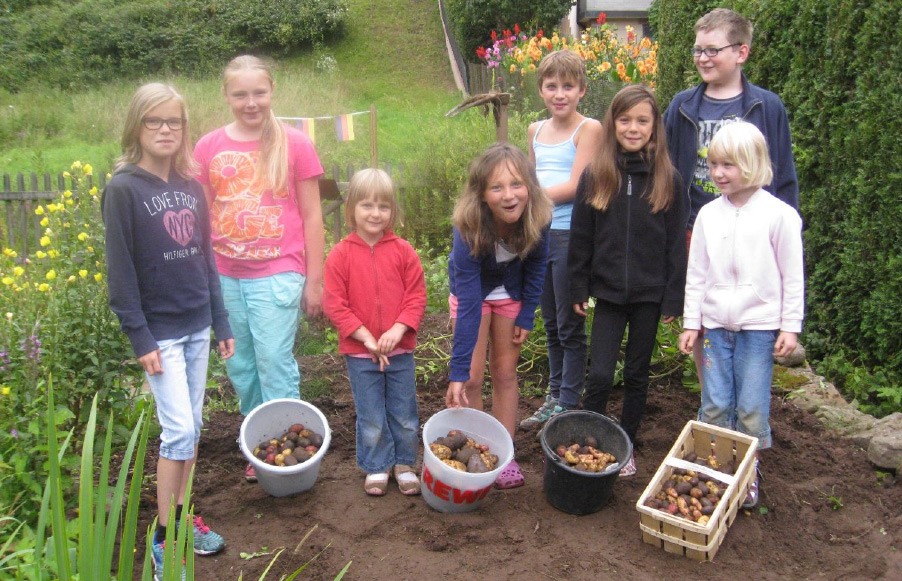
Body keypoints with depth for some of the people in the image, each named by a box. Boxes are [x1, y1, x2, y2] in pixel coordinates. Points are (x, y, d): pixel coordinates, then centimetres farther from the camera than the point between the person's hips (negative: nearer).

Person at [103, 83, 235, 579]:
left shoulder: (190, 187, 8)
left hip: (197, 326, 6)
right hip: (160, 331, -6)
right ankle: (163, 538, 10)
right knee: (179, 430, -6)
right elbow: (120, 270, -11)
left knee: (191, 427, 12)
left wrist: (221, 323, 12)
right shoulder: (123, 189, -9)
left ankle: (181, 518, 27)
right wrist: (139, 339, -14)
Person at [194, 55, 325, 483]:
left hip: (277, 275, -3)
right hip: (225, 277, 4)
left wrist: (314, 280, -1)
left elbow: (311, 215, 0)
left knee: (275, 367, -3)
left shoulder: (293, 144, -2)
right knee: (241, 369, 12)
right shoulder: (208, 148, 5)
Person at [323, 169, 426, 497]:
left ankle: (404, 464, 31)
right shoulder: (340, 254, -6)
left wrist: (398, 330, -16)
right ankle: (376, 467, 29)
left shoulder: (403, 251, -2)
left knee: (404, 415, 12)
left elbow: (416, 296, -2)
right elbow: (334, 304, -8)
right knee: (371, 418, 11)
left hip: (400, 349, 1)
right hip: (359, 352, -1)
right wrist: (366, 337, -15)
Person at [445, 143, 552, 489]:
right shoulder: (469, 229, -37)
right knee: (473, 379, -4)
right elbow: (469, 304, -36)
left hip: (510, 292, 3)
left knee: (505, 373, 7)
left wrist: (526, 316, -6)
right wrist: (458, 371, -35)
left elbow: (536, 267, -9)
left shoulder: (537, 218, -29)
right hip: (473, 291, -2)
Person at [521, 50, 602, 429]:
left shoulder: (588, 129, -7)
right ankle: (554, 397, 27)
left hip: (571, 236, -6)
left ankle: (568, 404, 15)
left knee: (570, 326, 3)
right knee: (551, 324, 15)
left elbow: (575, 187, -14)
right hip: (539, 234, 6)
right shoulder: (535, 130, 13)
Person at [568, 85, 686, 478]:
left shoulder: (667, 178, -2)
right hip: (607, 292, 0)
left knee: (637, 374, 12)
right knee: (600, 374, -4)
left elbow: (676, 243, 0)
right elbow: (581, 236, 3)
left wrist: (673, 298, -2)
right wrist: (578, 288, 2)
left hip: (649, 293, 0)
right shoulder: (595, 176, -1)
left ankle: (626, 446, 28)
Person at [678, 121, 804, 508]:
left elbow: (792, 276, -2)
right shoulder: (708, 215, 3)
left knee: (752, 407, 3)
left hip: (759, 326, -3)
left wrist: (791, 326, -3)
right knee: (714, 405, 8)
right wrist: (691, 323, 7)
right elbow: (696, 274, 7)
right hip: (715, 325, 3)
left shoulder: (779, 215, -6)